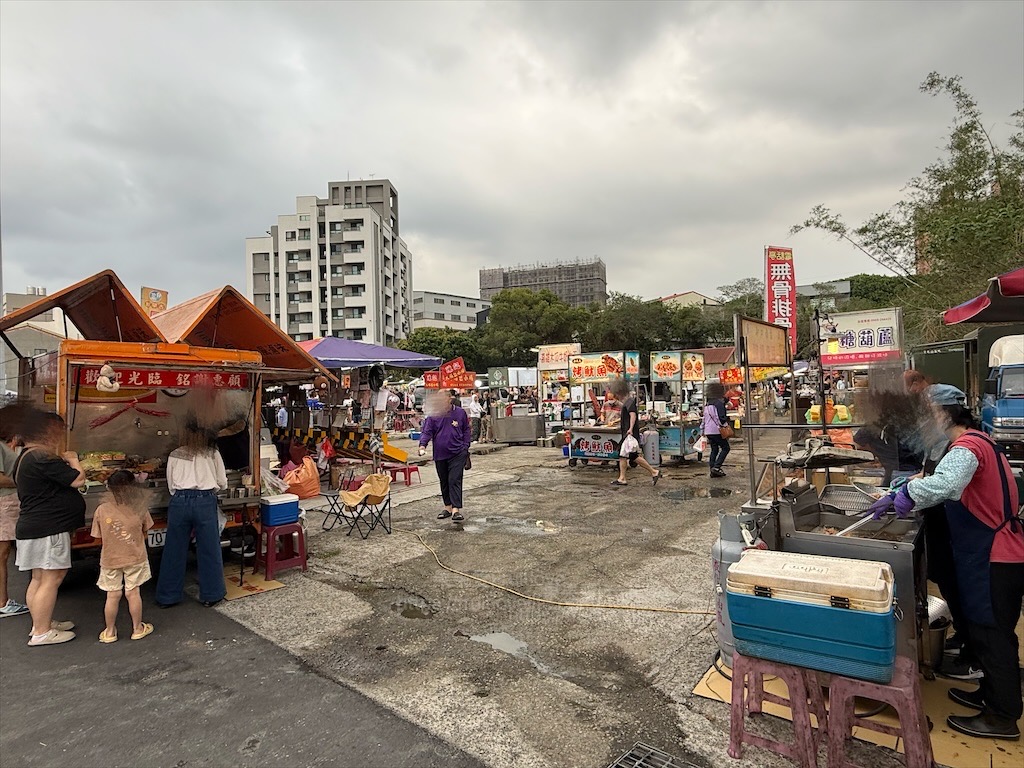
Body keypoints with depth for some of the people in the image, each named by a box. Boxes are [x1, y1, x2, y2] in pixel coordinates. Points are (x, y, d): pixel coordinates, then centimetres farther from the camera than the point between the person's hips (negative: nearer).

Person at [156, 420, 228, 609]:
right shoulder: (212, 454, 10)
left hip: (179, 502, 2)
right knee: (209, 550, 8)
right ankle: (211, 595, 18)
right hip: (205, 502, -2)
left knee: (175, 551, 12)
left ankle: (167, 597, 23)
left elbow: (171, 485, 12)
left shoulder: (174, 455, 13)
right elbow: (222, 483, 11)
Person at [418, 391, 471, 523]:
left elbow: (466, 431, 10)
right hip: (440, 454, 3)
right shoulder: (433, 415, -2)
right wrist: (423, 445, -22)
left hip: (457, 454, -2)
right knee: (444, 482, 13)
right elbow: (427, 432, -5)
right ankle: (448, 507, 27)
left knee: (454, 480, -12)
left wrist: (465, 447, 3)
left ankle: (456, 509, -13)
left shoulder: (460, 413, 1)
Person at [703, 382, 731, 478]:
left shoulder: (707, 404, 14)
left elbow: (704, 417, 19)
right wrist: (727, 419, -1)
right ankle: (716, 467, -9)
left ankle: (713, 470, 12)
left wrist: (703, 428, 24)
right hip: (716, 431, -8)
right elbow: (721, 418, -17)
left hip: (708, 431, 8)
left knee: (714, 449, 13)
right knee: (725, 448, 2)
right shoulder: (719, 403, -12)